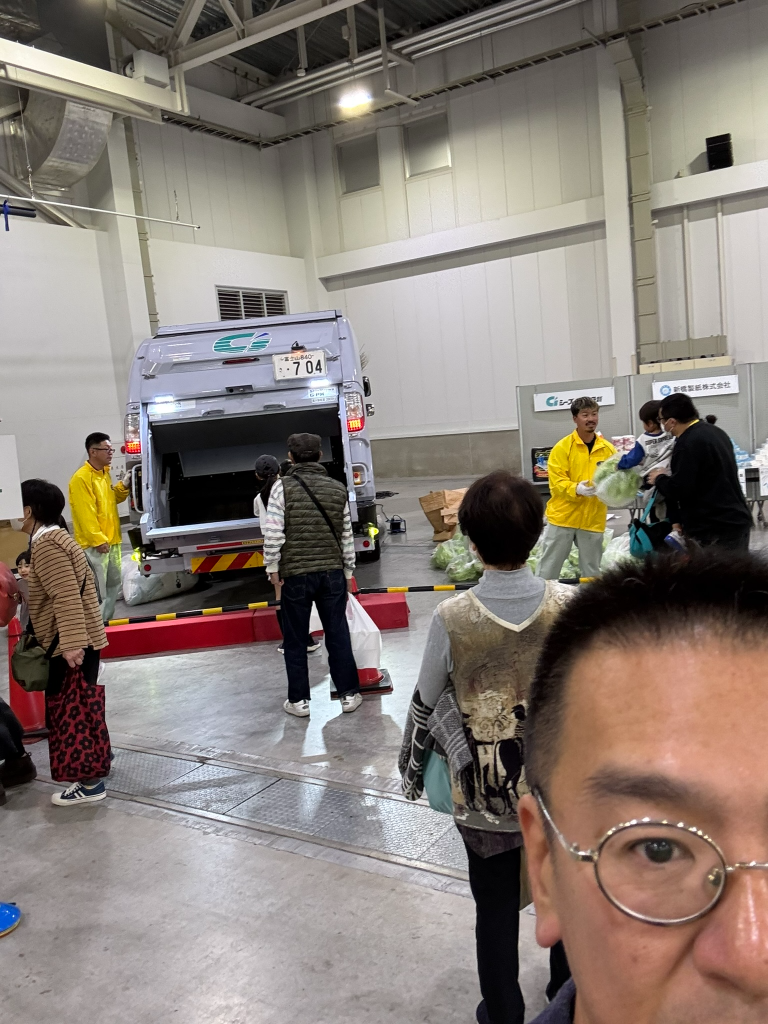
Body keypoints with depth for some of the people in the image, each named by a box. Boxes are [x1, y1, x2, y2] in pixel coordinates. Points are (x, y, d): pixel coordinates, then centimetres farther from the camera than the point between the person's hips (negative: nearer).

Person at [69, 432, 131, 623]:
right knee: (97, 589, -8)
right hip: (94, 544, -10)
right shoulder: (81, 478, -16)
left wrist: (123, 487, 5)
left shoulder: (104, 473, 13)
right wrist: (98, 540, -21)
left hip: (112, 540, 10)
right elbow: (86, 514, -20)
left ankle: (106, 621, 28)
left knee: (114, 583, 17)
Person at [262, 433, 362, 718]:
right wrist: (348, 571, 16)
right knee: (338, 635, 12)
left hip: (295, 574, -3)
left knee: (295, 640, 9)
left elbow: (273, 533, -13)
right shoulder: (338, 488, 4)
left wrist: (273, 568, -3)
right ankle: (348, 694, 19)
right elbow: (347, 536, 8)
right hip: (332, 571, 3)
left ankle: (299, 701, 18)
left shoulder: (283, 487, -7)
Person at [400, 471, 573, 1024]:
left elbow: (426, 705, -8)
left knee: (496, 910, 19)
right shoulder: (571, 605, -16)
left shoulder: (452, 618, -19)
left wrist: (412, 769, 10)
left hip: (484, 796, -1)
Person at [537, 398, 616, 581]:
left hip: (593, 519, 3)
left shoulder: (608, 449, 4)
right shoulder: (562, 447, -6)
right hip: (563, 516, -3)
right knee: (549, 568, 3)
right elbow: (556, 481, -11)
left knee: (591, 572, 12)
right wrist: (576, 488, -28)